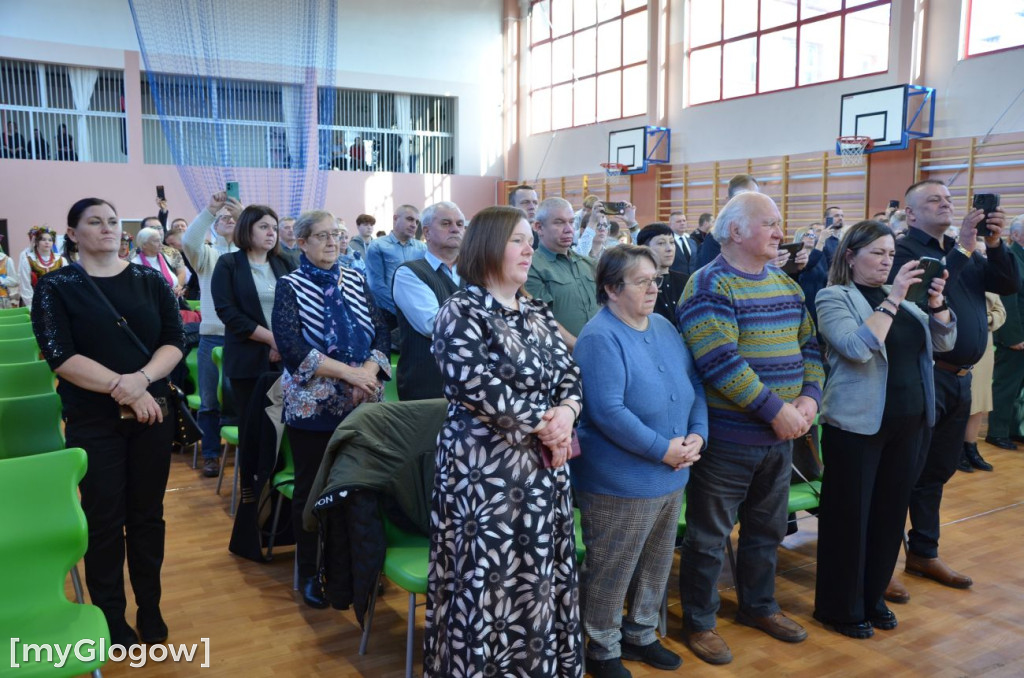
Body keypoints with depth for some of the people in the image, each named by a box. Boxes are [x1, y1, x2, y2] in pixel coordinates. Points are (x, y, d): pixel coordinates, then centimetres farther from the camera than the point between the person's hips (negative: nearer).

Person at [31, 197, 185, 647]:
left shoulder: (150, 281, 5)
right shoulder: (55, 287, -2)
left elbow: (175, 340, -1)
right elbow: (60, 356, -12)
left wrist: (142, 379, -19)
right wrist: (123, 388, -20)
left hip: (153, 412, 2)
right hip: (93, 420, -2)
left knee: (147, 513, 11)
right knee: (104, 518, 6)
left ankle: (150, 609, 26)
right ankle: (111, 617, 22)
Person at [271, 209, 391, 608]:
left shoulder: (356, 280, 10)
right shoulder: (290, 286, -1)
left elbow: (381, 333, 5)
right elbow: (291, 347, -13)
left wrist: (369, 372, -14)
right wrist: (347, 372, -18)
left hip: (363, 404, 3)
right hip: (312, 405, -3)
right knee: (312, 488, 6)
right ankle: (311, 572, 22)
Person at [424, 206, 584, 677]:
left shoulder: (537, 312, 11)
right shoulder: (461, 312, -11)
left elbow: (570, 373, 9)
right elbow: (479, 390, -22)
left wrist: (566, 413, -13)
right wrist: (544, 427, -15)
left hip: (543, 467, 7)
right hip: (486, 470, -7)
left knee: (538, 580, 16)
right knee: (487, 582, 3)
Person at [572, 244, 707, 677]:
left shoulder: (664, 327, 7)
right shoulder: (600, 338, -19)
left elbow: (695, 385, 11)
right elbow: (607, 412, -26)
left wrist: (697, 435, -5)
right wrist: (663, 449, -21)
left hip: (670, 476, 8)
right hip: (621, 480, -8)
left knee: (656, 564, 21)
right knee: (610, 571, 8)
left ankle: (640, 634, 41)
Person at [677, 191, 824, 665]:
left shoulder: (786, 285, 11)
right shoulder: (709, 286, -15)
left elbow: (808, 345, 12)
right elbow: (719, 361, -24)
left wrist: (809, 396, -6)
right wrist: (776, 409, -22)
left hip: (780, 436, 8)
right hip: (726, 438, -8)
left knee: (767, 529, 22)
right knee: (709, 536, 6)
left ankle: (758, 605, 41)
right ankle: (699, 622, 23)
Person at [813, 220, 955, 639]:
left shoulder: (899, 296, 12)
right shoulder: (834, 297, -8)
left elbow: (943, 342, 9)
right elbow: (858, 348, -23)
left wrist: (936, 300, -7)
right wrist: (893, 299, -22)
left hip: (908, 423, 7)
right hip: (856, 425, -6)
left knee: (890, 512, 14)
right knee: (850, 515, 3)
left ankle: (872, 596, 31)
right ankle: (840, 607, 18)